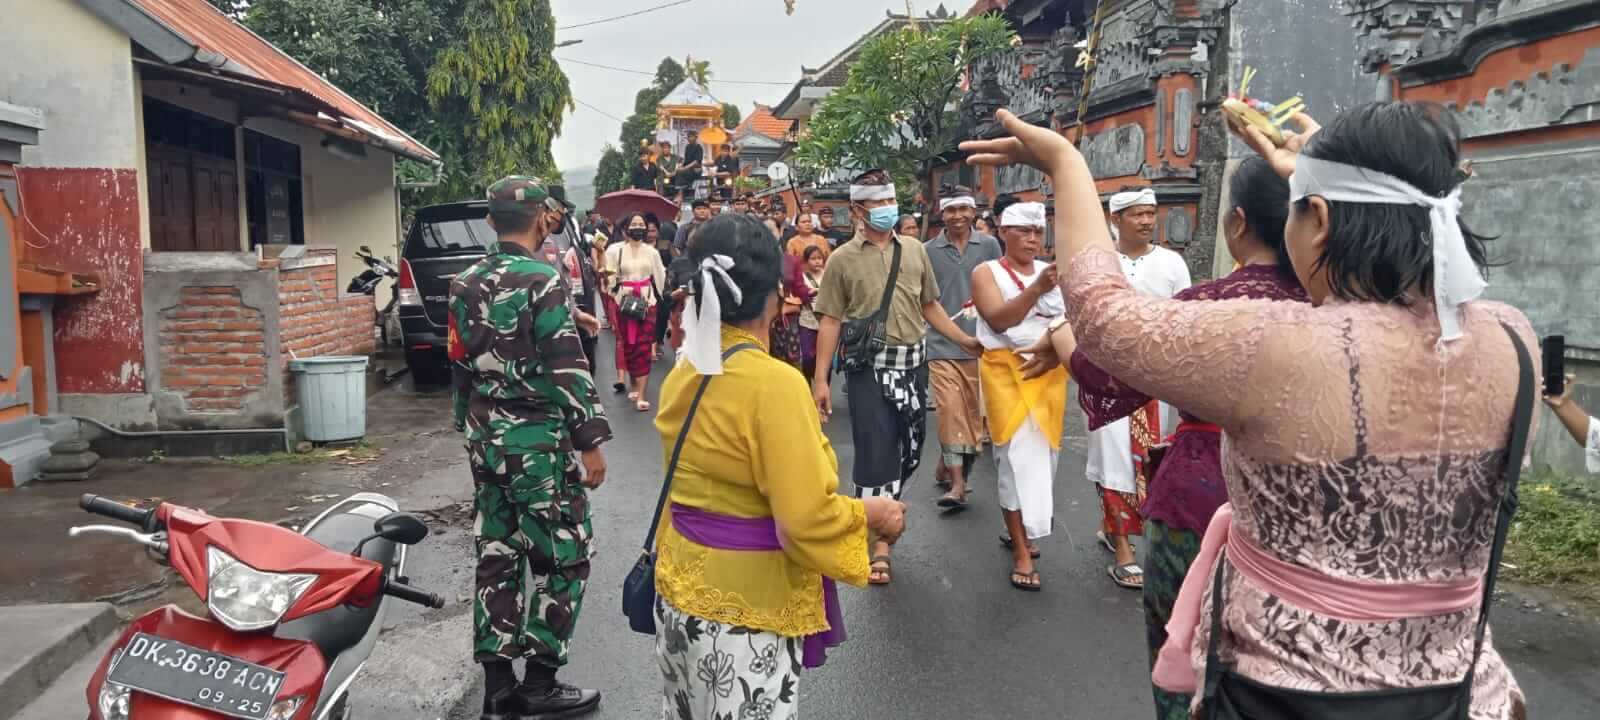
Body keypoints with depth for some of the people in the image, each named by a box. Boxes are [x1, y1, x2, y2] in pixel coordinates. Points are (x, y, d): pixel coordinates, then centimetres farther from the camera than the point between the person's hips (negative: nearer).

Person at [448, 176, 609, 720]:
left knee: (497, 554, 12)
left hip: (485, 436, 8)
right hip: (539, 439, -8)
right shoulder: (542, 281, -14)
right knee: (561, 555, 3)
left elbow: (460, 364, 16)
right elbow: (567, 370, -18)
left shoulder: (465, 284, 9)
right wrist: (591, 441, -14)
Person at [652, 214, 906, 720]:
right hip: (745, 606, -7)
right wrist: (871, 513, -6)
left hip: (682, 585, 7)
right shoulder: (774, 383, -23)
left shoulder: (682, 376, 0)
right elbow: (807, 517, -23)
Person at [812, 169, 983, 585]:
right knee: (875, 453, -3)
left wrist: (966, 341, 8)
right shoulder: (843, 259, -2)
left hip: (912, 364, 4)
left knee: (909, 450, 12)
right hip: (869, 367, -4)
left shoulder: (914, 250, 9)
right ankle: (878, 543, 8)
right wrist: (820, 379, -7)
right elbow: (830, 321, -2)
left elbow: (930, 306, 16)